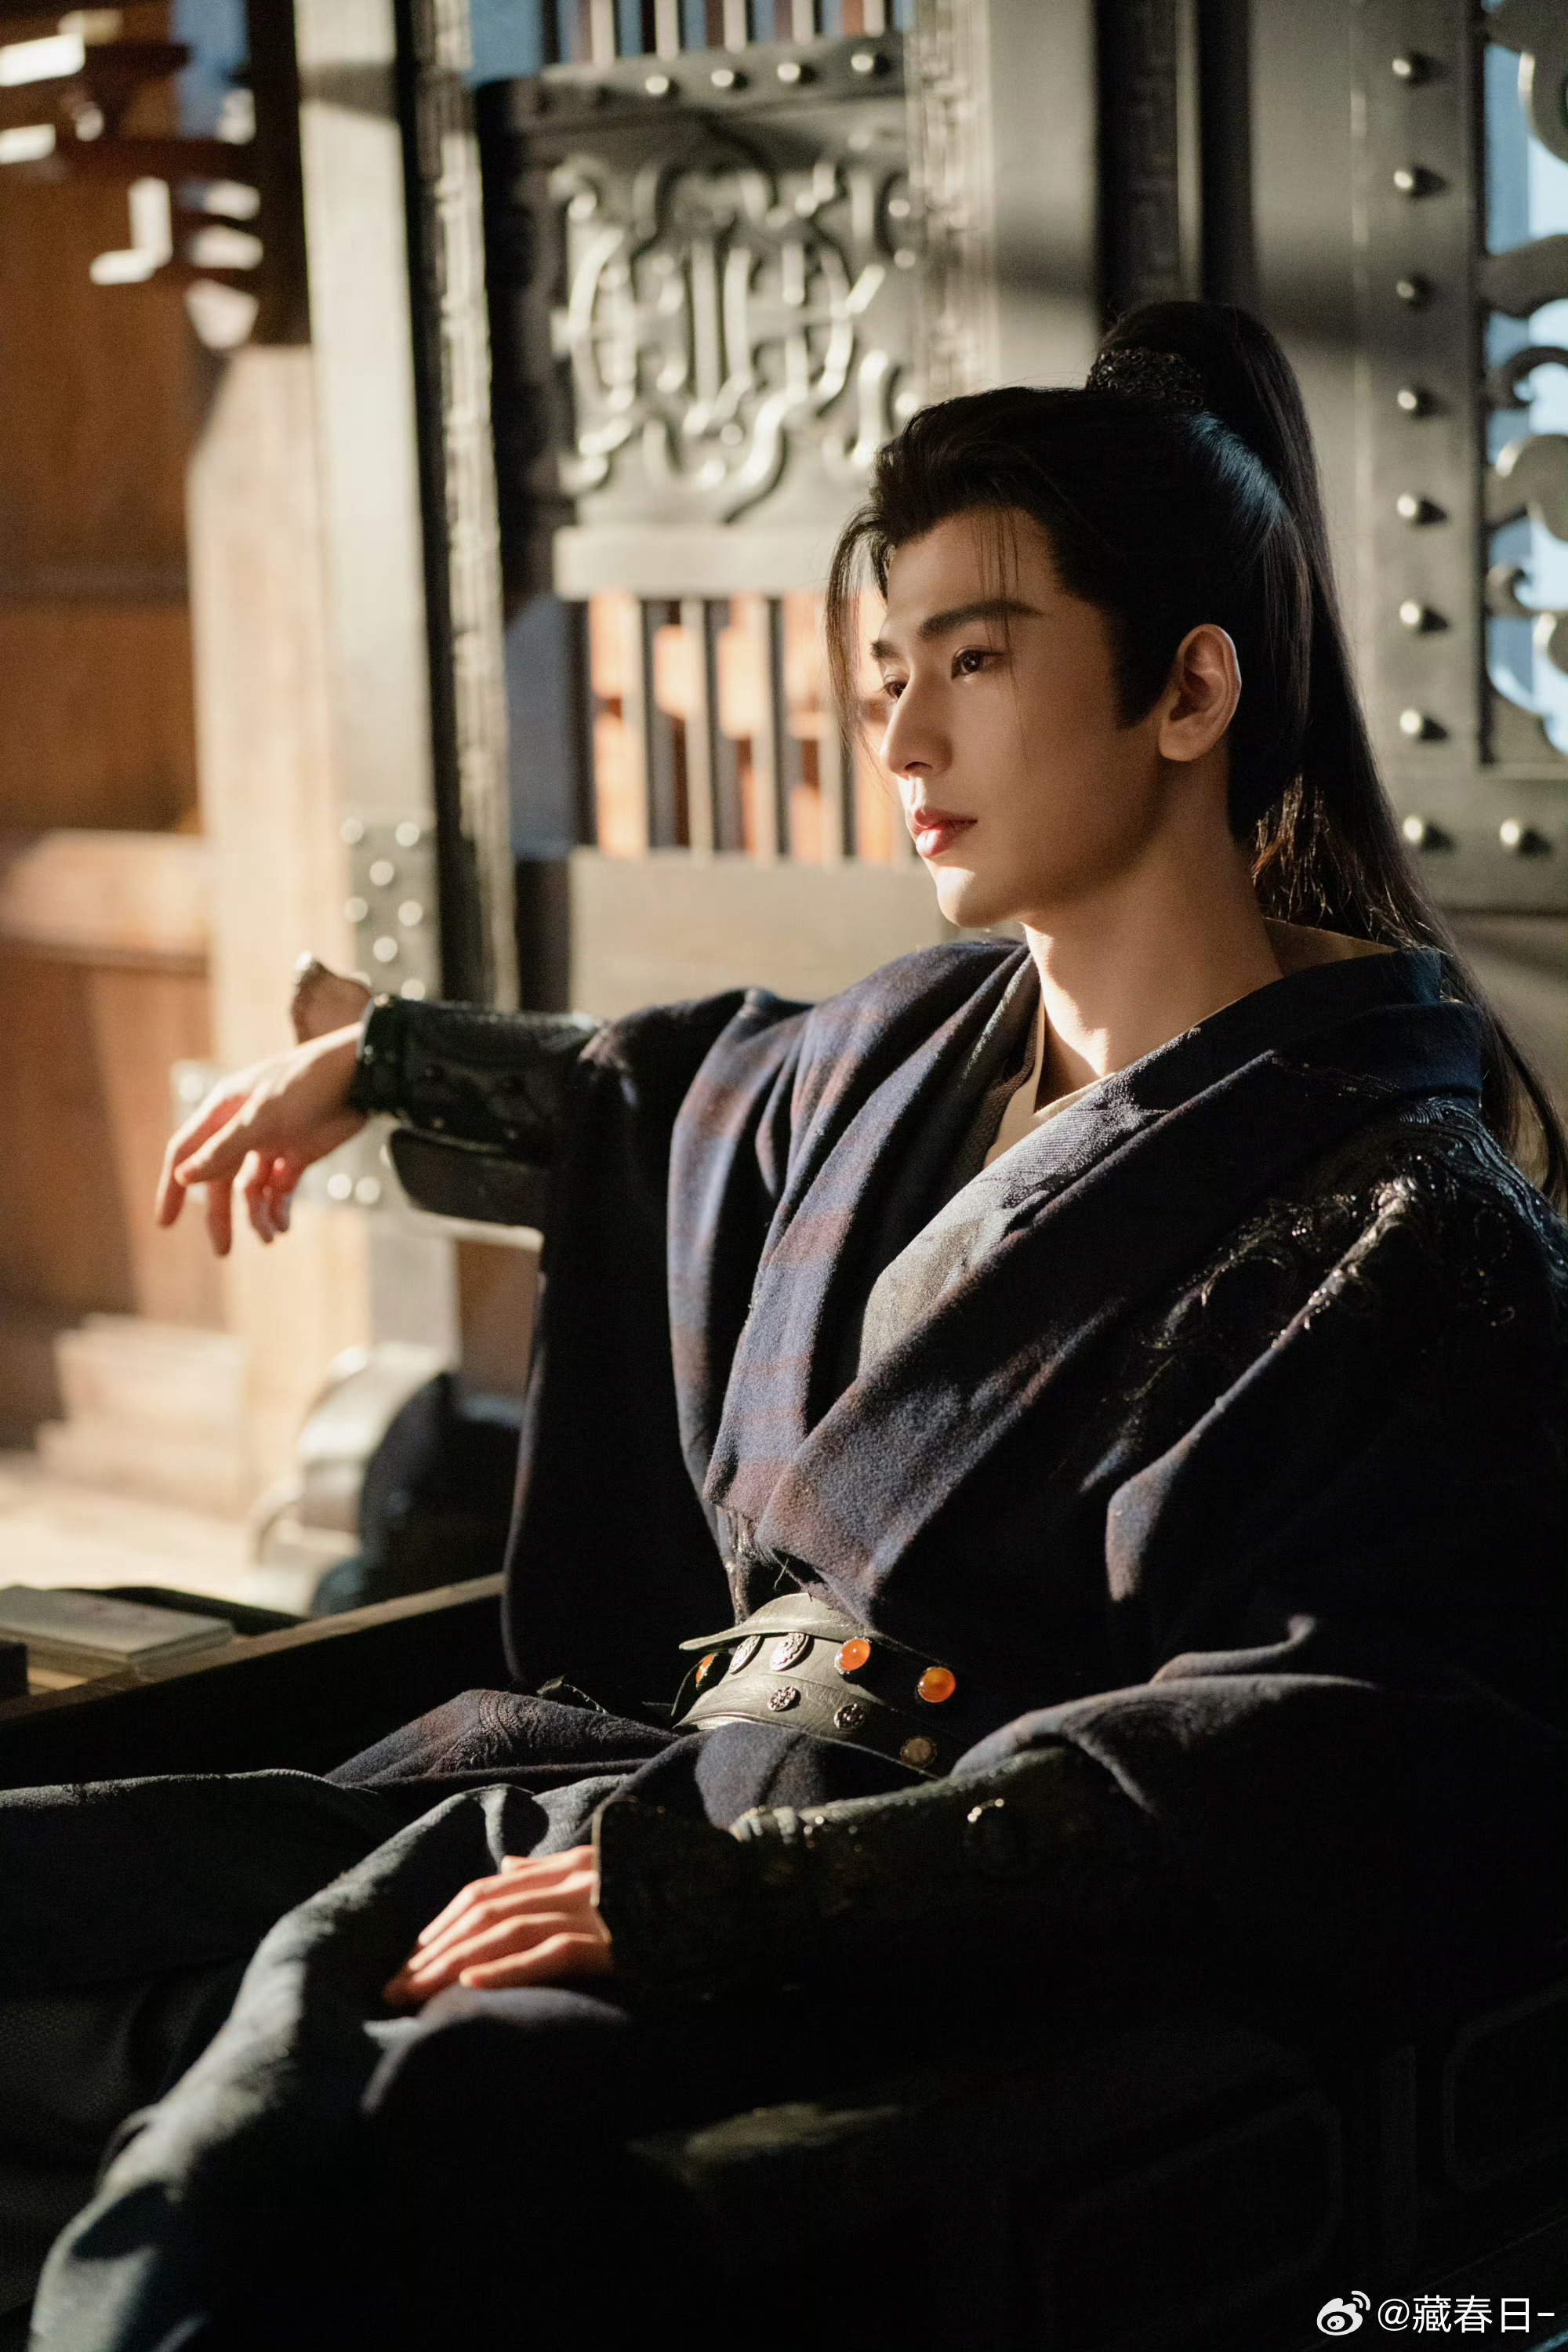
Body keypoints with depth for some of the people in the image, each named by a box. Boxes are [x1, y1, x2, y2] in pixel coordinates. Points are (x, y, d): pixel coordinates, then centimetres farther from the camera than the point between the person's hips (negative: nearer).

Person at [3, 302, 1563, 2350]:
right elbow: (704, 1093, 40)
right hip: (626, 1780, 8)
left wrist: (693, 1895, -22)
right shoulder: (911, 1055, 15)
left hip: (900, 1945, -8)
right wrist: (383, 1059, 51)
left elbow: (1288, 1781, -18)